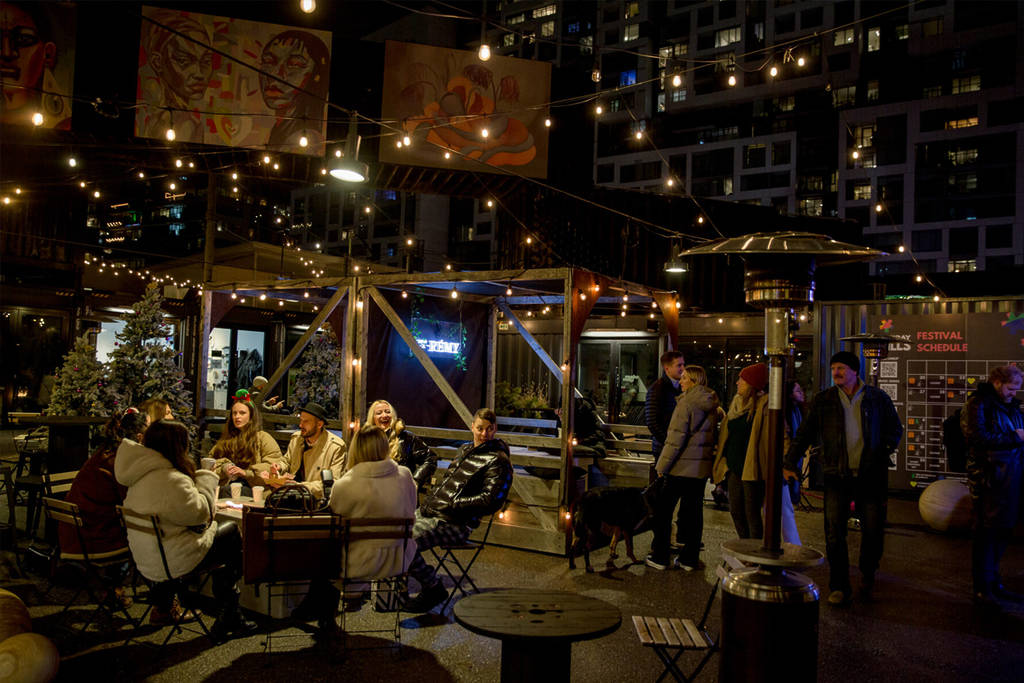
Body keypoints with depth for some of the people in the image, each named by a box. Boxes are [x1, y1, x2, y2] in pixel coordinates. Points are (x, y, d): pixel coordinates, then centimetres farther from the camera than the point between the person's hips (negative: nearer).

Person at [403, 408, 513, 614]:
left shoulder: (498, 460, -9)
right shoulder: (466, 450, 17)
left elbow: (490, 501, -17)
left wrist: (453, 504, -15)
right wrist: (431, 500, 9)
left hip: (455, 522, -9)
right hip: (430, 511, 9)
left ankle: (434, 590, -4)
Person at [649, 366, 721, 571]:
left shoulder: (686, 403, -15)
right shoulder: (711, 405, 8)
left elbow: (676, 437, -17)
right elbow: (712, 435, 15)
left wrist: (662, 465, -11)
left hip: (680, 467, -7)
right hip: (701, 467, 7)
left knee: (663, 510, 5)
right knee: (693, 512, 12)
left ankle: (660, 557, 10)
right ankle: (690, 559, 17)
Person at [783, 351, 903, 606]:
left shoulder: (878, 398, 6)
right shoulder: (823, 401, 6)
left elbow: (896, 429, 16)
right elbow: (804, 434, 7)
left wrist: (884, 451, -2)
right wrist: (789, 464, 0)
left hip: (869, 475, 0)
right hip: (837, 475, 0)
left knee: (873, 530, 4)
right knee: (834, 532, -3)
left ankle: (867, 578, 28)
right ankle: (839, 587, 7)